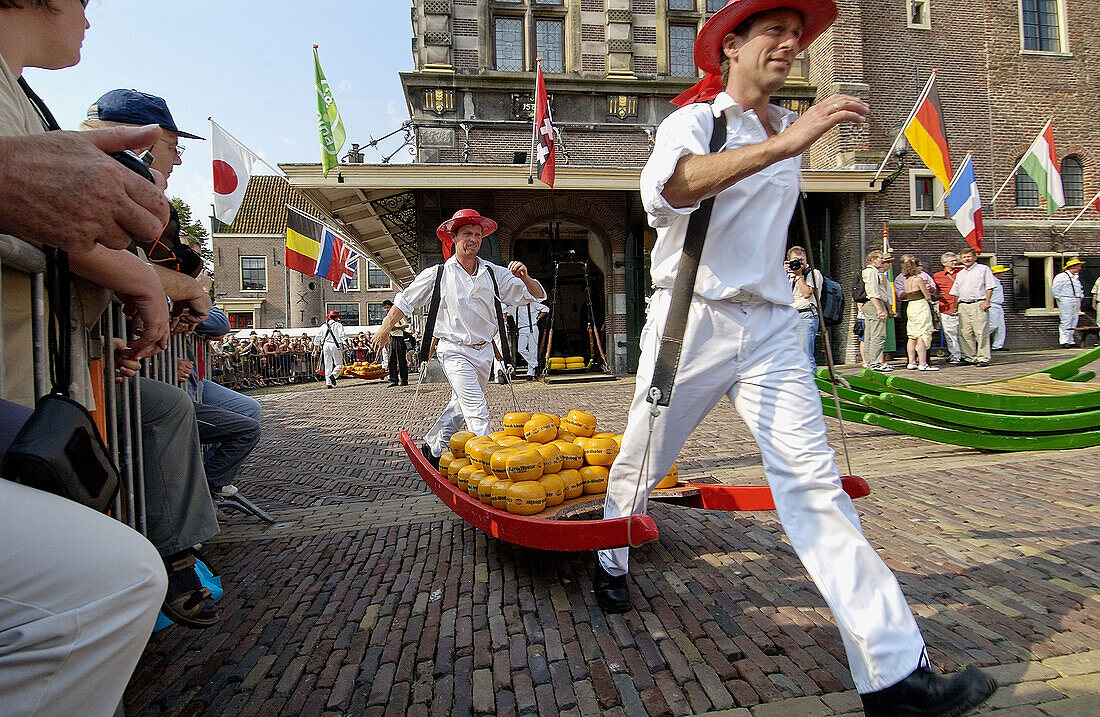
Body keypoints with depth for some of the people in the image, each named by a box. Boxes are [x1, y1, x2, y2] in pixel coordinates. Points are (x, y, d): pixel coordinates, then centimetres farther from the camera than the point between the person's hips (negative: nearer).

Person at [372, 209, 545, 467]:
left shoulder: (494, 273, 0)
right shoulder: (437, 274, -4)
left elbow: (536, 295, 1)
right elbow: (405, 301, 10)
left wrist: (524, 277, -19)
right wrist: (386, 328, 15)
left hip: (484, 350, 5)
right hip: (454, 351, -4)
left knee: (460, 405, 17)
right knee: (477, 408, -15)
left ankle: (432, 448, 38)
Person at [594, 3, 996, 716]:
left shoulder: (788, 126, 18)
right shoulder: (692, 120, -2)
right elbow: (666, 188, -28)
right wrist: (784, 144, -36)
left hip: (771, 329, 5)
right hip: (691, 322, -4)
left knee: (814, 478, -5)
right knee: (639, 464, 10)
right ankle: (610, 563, 38)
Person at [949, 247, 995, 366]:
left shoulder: (983, 269, 7)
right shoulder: (960, 274, 22)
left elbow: (989, 287, 0)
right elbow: (956, 293, 23)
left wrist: (986, 301, -12)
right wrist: (956, 307, 13)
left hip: (978, 304, -5)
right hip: (963, 306, 5)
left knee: (981, 332, -8)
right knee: (965, 333, 3)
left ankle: (983, 358, -4)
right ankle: (970, 357, 11)